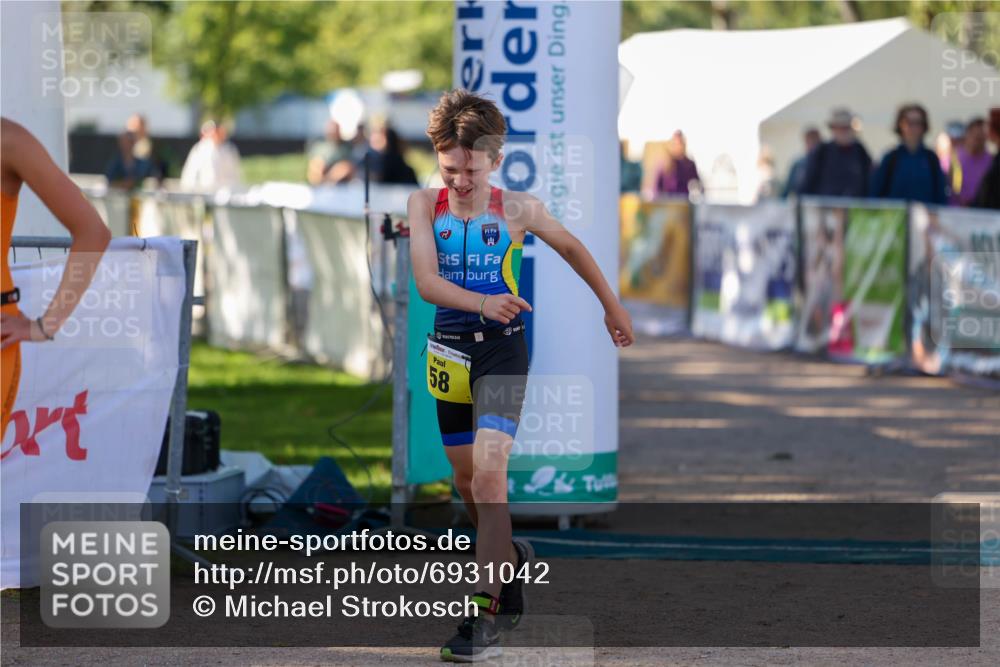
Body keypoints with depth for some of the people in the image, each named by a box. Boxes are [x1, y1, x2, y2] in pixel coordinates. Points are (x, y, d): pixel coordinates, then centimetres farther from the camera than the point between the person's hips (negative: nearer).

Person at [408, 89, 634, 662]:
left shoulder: (518, 210, -7)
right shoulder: (425, 205, -4)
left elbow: (572, 248, 11)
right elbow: (427, 282, -16)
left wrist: (613, 306, 21)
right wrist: (484, 303, -33)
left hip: (503, 350, -3)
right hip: (450, 350, 3)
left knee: (489, 471, -18)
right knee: (466, 477, 14)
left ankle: (488, 615, -19)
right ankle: (510, 558, 42)